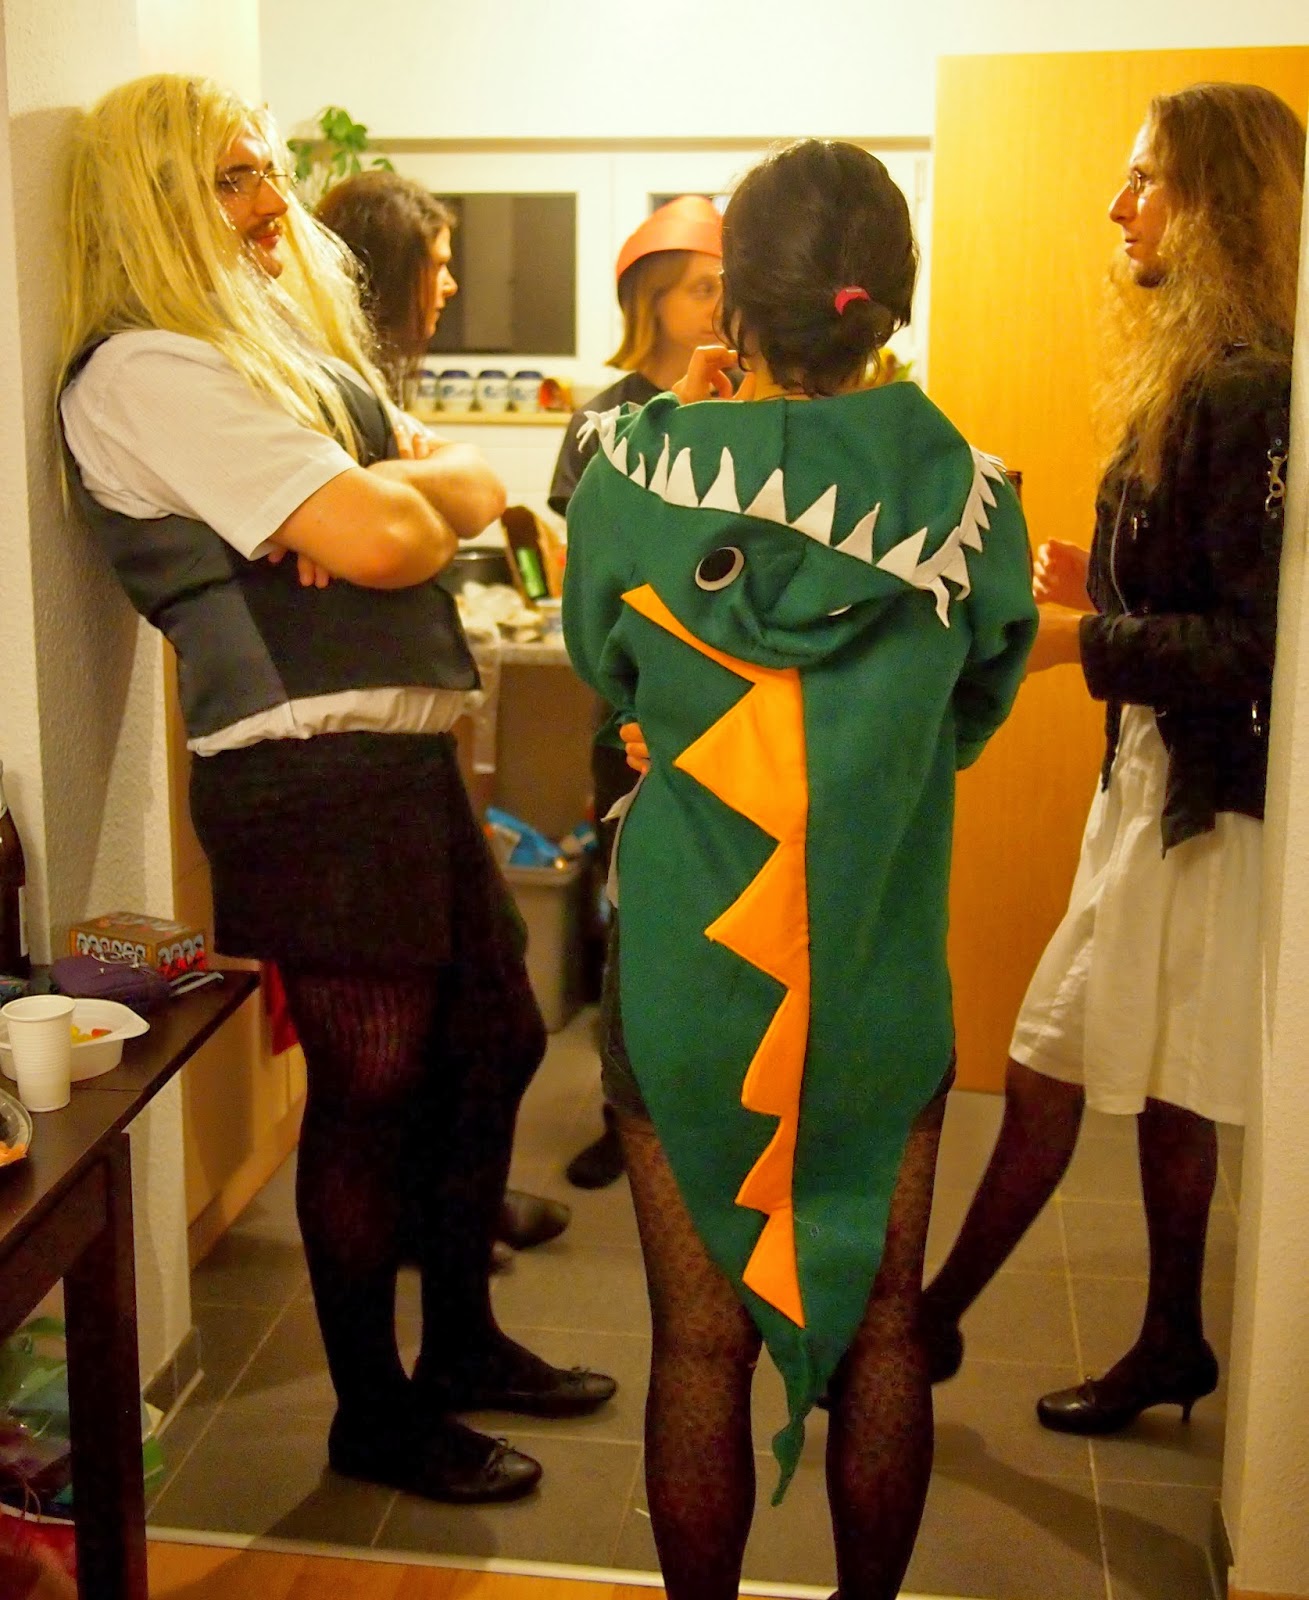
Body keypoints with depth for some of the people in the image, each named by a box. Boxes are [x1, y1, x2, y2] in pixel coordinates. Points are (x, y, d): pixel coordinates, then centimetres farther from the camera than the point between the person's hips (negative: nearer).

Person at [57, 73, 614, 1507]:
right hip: (309, 775, -10)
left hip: (402, 751, 10)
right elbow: (375, 538, -22)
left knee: (495, 1037, 17)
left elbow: (474, 489, 13)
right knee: (371, 1089, 1)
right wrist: (414, 499, 0)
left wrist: (386, 497, -8)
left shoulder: (284, 337, 19)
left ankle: (461, 1341, 37)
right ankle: (374, 1416, 22)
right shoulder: (144, 370, -12)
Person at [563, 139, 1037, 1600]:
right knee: (880, 1333, 18)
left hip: (685, 987, -1)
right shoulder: (969, 495, -11)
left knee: (700, 1342, 13)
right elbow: (974, 713, 5)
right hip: (884, 993, 1)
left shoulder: (637, 471, -13)